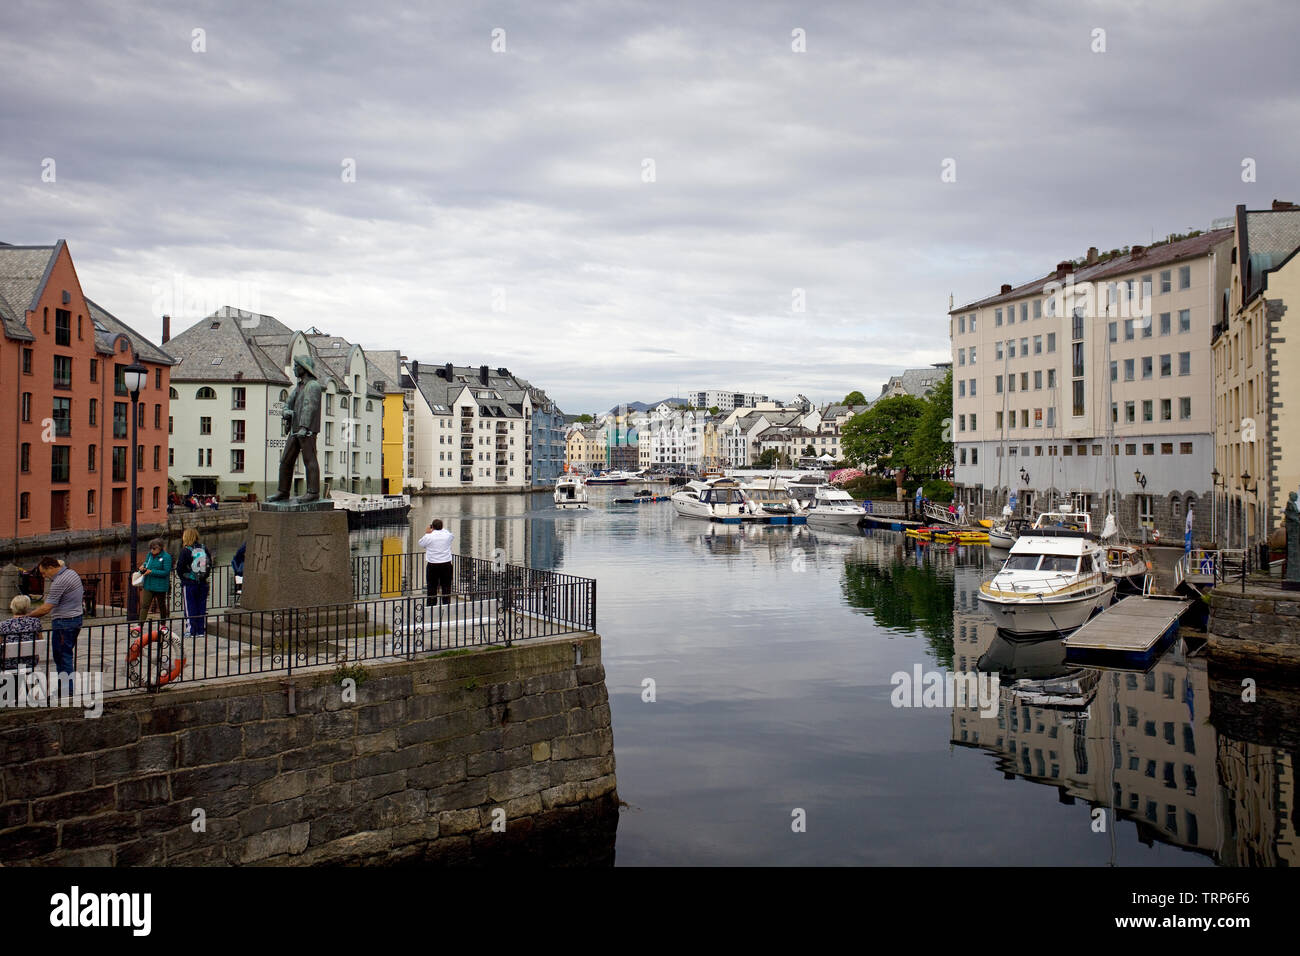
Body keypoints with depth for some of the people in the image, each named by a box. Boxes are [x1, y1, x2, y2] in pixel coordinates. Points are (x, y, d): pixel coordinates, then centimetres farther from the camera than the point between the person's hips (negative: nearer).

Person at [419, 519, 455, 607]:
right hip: (446, 565, 2)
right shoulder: (448, 535, -2)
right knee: (446, 587, 7)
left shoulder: (429, 537, -8)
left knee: (431, 588, 5)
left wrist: (426, 533, 18)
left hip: (432, 565, -2)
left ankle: (431, 606, 7)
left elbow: (421, 544, 9)